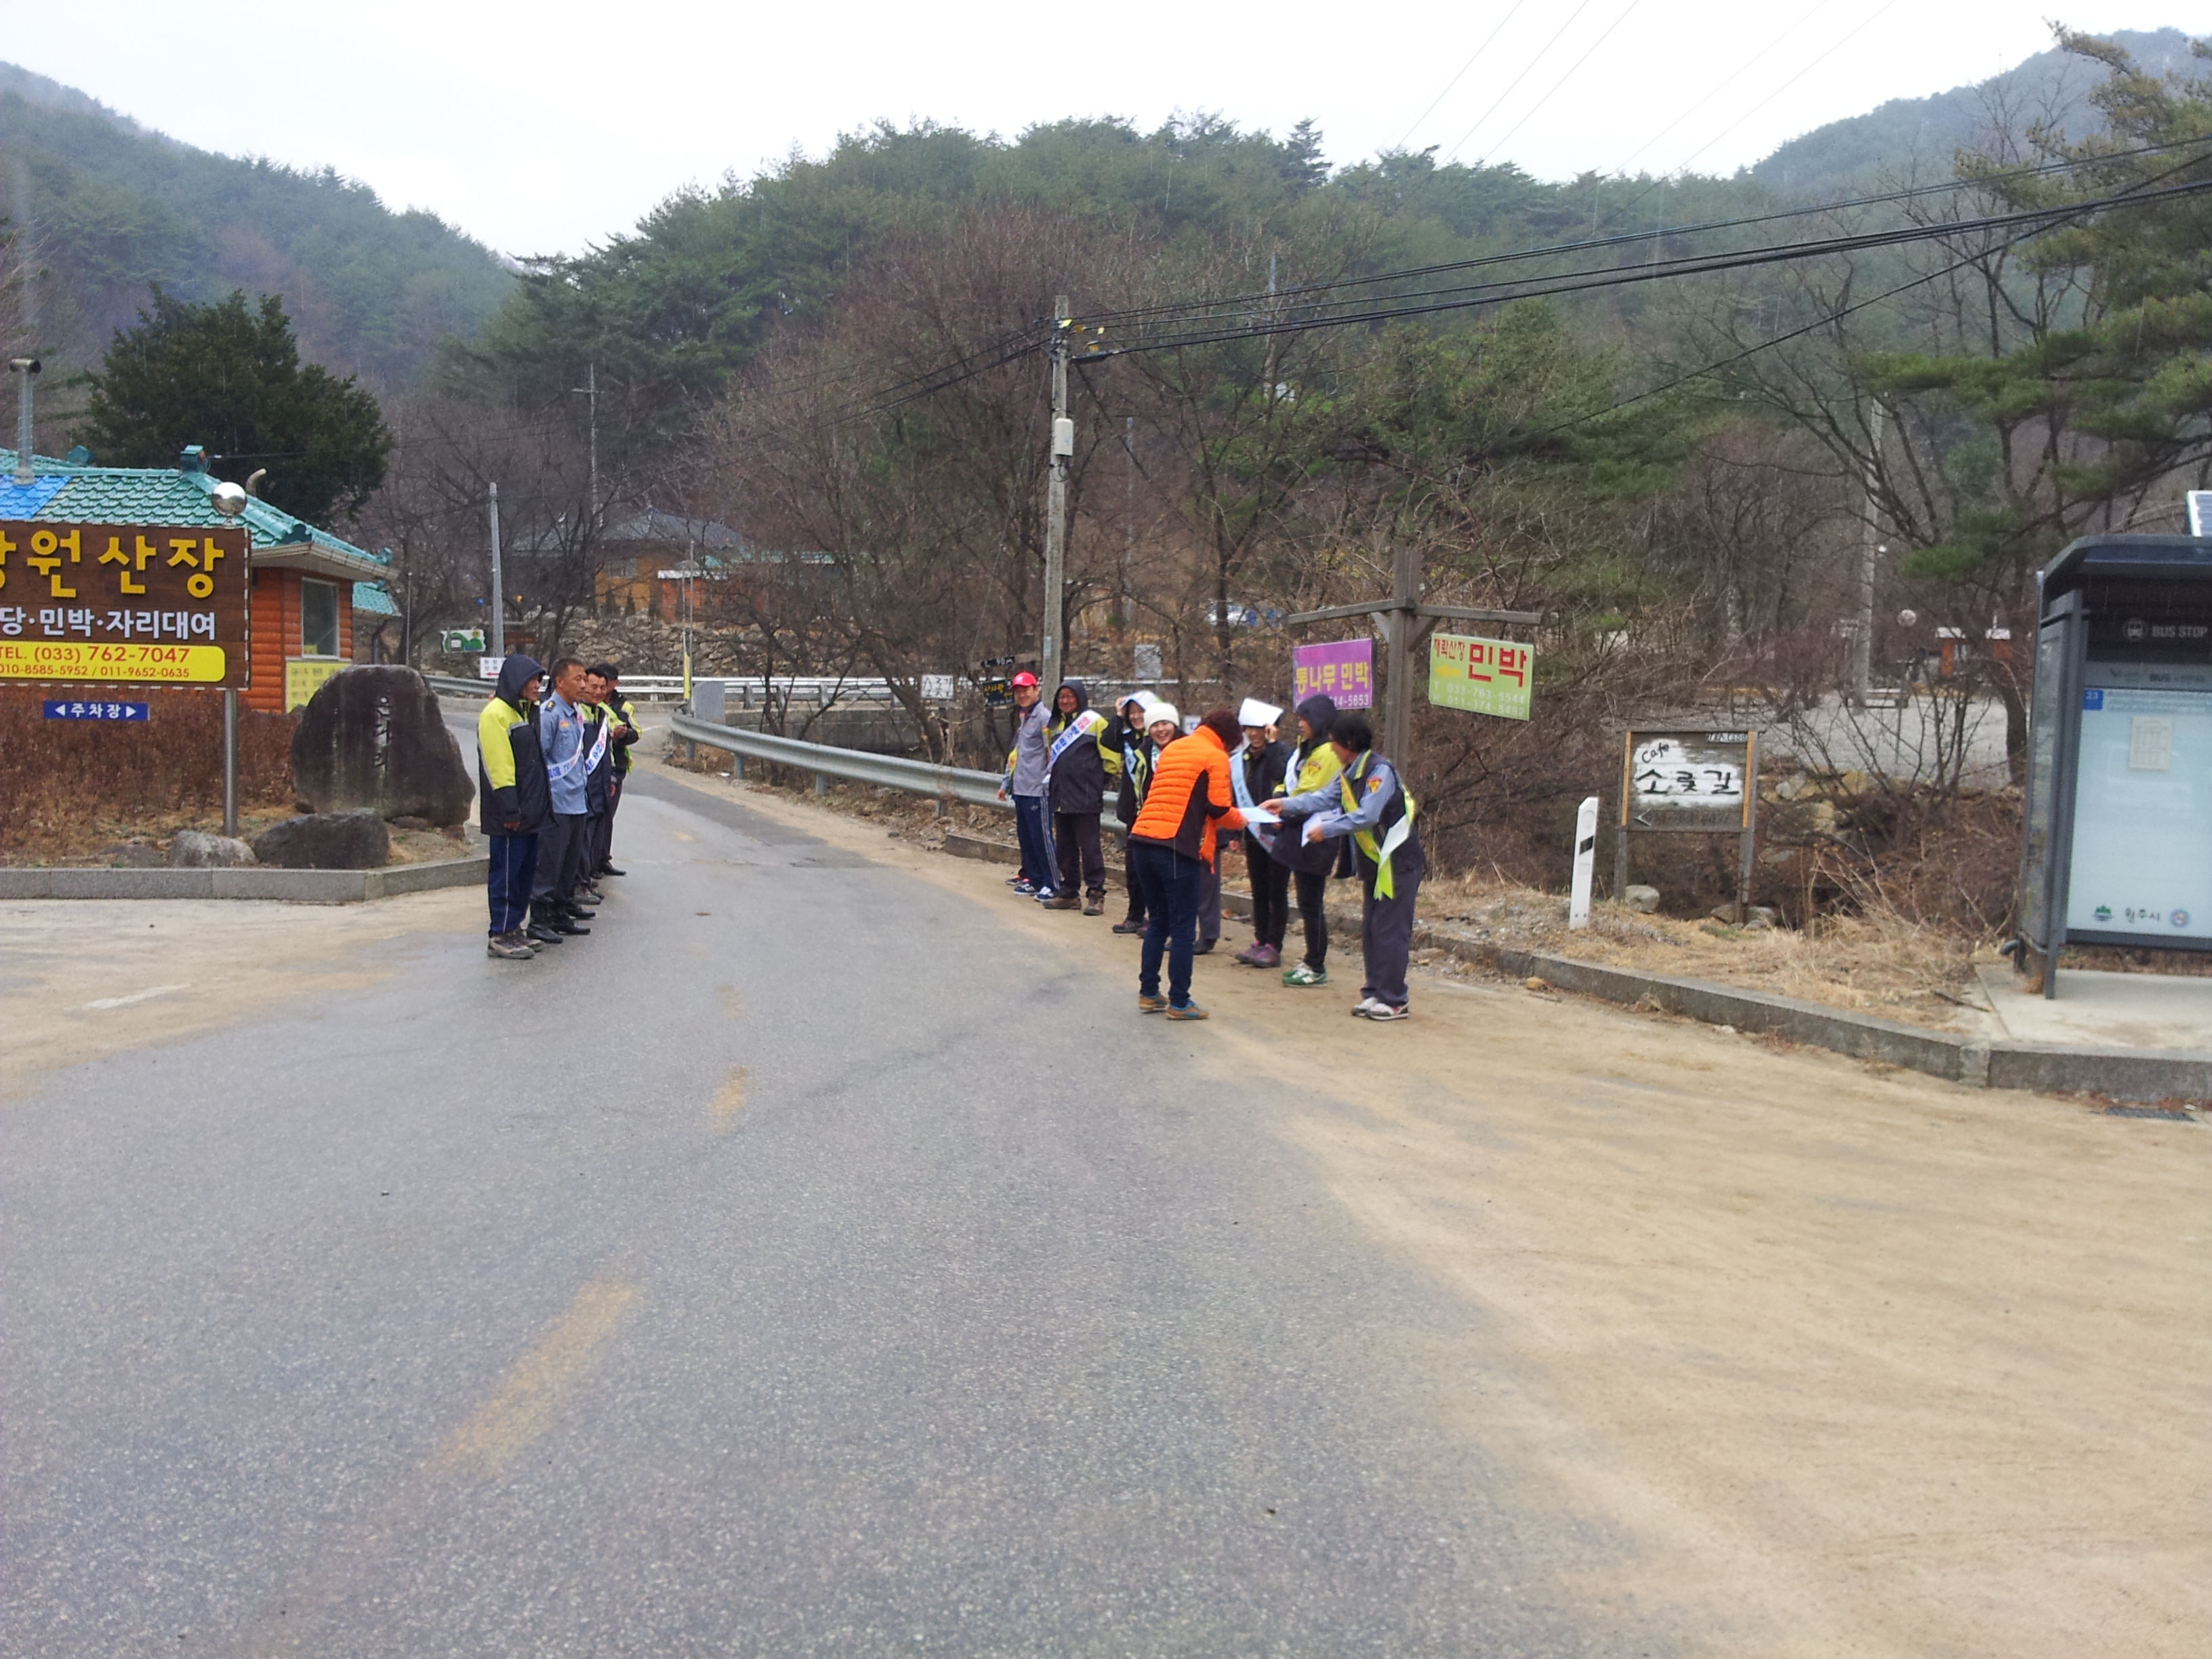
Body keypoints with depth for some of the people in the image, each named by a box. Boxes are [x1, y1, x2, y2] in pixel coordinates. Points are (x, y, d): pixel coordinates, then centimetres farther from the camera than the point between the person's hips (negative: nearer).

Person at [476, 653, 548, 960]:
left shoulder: (522, 712, 18)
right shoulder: (496, 714, -12)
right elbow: (497, 766, -18)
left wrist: (540, 805, 18)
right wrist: (509, 809, -21)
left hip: (529, 812, 10)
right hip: (508, 817, -10)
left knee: (525, 870, 13)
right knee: (506, 873, -5)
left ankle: (515, 929, 21)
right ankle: (501, 937, 1)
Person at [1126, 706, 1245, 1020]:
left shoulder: (1171, 749, 19)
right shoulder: (1215, 757, -1)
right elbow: (1219, 809, -7)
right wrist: (1240, 820, 14)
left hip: (1142, 840, 7)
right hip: (1177, 847, -7)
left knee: (1157, 922, 18)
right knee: (1182, 927, 2)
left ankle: (1148, 994, 21)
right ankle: (1179, 1002, 5)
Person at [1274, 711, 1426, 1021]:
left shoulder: (1380, 771, -19)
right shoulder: (1350, 774, 11)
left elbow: (1366, 817, -26)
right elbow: (1325, 798, 11)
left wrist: (1327, 830, -20)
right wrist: (1287, 805, 3)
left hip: (1399, 863, -10)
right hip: (1375, 864, 10)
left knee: (1389, 931, -7)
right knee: (1370, 930, 10)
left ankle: (1394, 1000, -2)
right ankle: (1375, 993, 17)